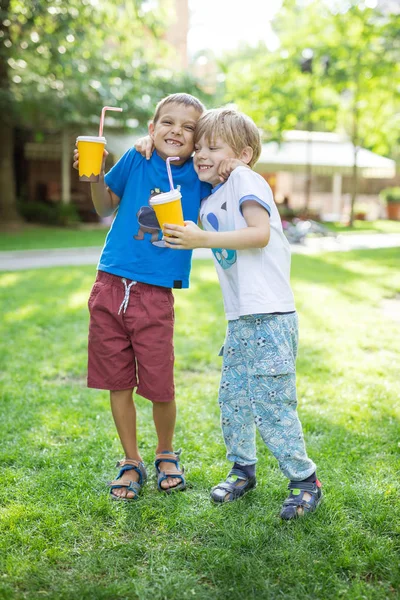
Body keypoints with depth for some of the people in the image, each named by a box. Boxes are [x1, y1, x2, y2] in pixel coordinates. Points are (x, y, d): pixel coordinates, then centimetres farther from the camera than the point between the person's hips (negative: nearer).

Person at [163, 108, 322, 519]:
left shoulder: (245, 179, -8)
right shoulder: (207, 201, 16)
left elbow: (260, 234, -20)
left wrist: (202, 239, -24)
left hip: (270, 316, -8)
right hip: (239, 317, 9)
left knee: (270, 405, -5)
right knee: (232, 399, 13)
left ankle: (305, 480, 12)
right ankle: (242, 470, 31)